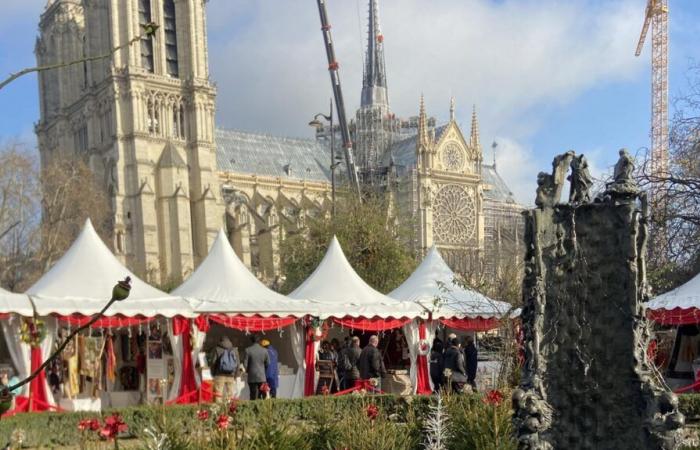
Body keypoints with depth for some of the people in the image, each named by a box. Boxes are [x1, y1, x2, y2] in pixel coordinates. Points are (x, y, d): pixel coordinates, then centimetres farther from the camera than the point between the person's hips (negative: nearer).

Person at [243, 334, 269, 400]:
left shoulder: (248, 350, -5)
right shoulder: (264, 351, 1)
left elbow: (245, 364, -4)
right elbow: (268, 363, 7)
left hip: (252, 377, -1)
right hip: (262, 377, 1)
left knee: (253, 397, 1)